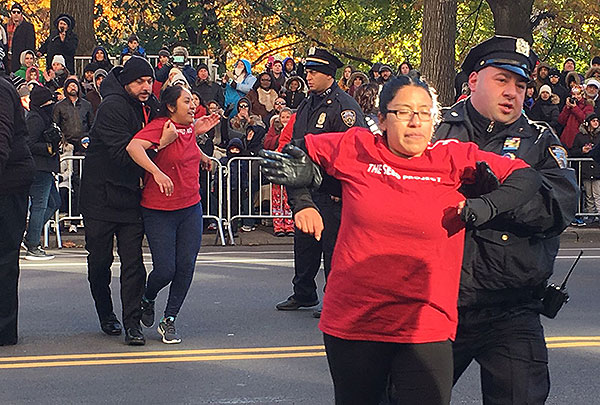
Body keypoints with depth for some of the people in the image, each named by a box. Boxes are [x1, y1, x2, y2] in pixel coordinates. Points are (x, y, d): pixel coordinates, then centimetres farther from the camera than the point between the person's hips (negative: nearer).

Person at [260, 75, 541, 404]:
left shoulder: (454, 158, 1)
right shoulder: (355, 148, 2)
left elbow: (526, 176, 3)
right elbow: (298, 152, 17)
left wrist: (486, 207, -12)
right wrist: (303, 202, 4)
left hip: (426, 328, -1)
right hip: (351, 322, 1)